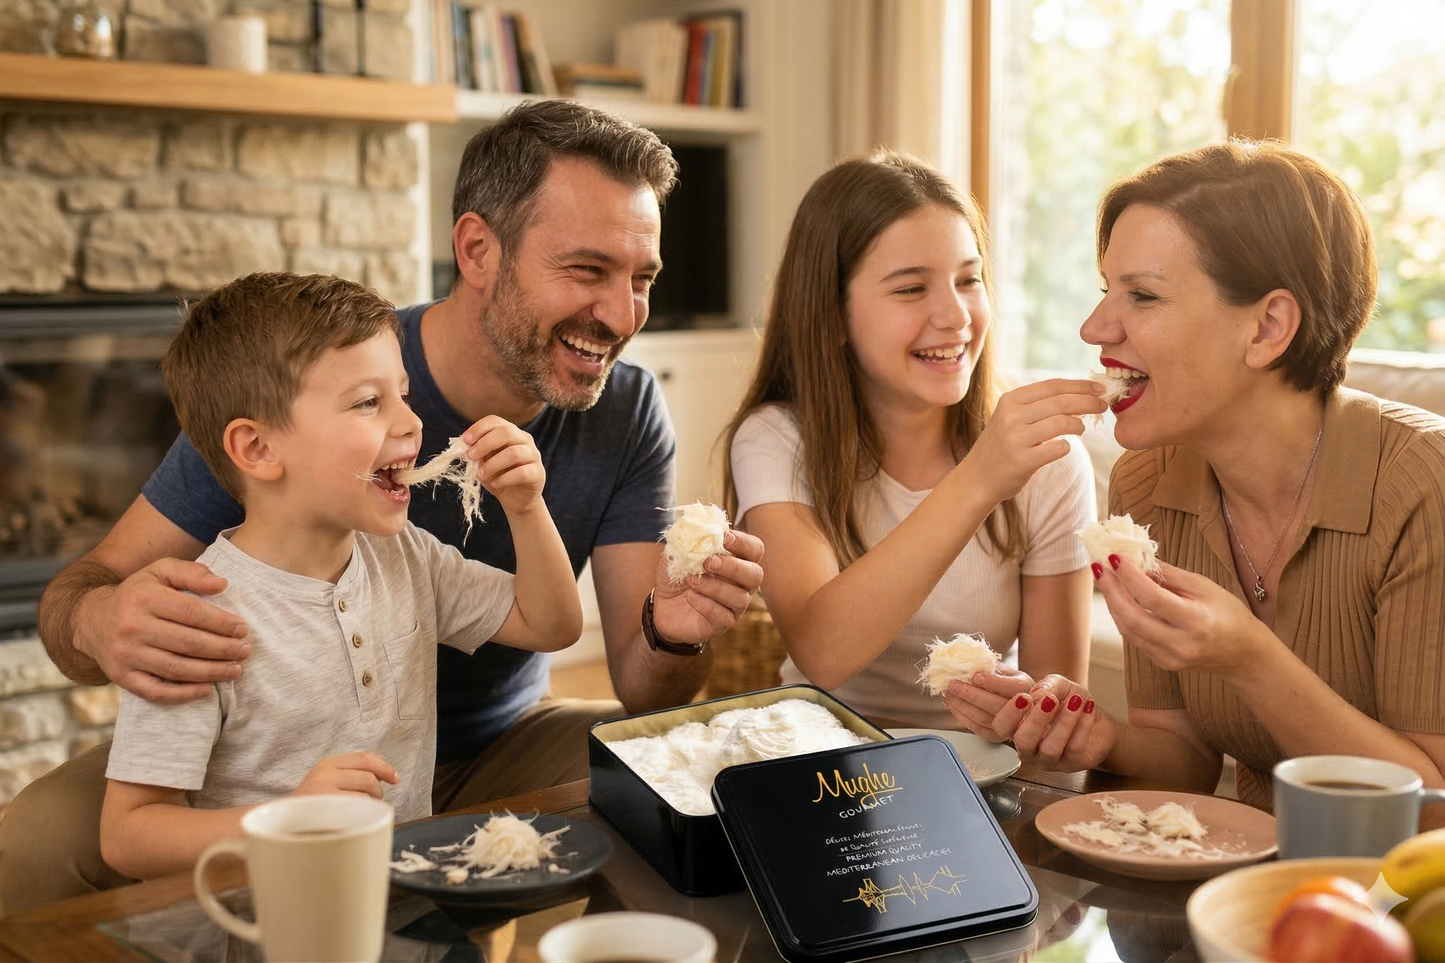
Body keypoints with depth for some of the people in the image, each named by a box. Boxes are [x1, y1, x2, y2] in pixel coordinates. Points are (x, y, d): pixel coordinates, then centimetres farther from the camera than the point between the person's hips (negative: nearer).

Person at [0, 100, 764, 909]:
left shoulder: (627, 413, -11)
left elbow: (644, 691, -12)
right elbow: (82, 587, -17)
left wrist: (673, 634, -38)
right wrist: (100, 622, -42)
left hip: (498, 747, 3)